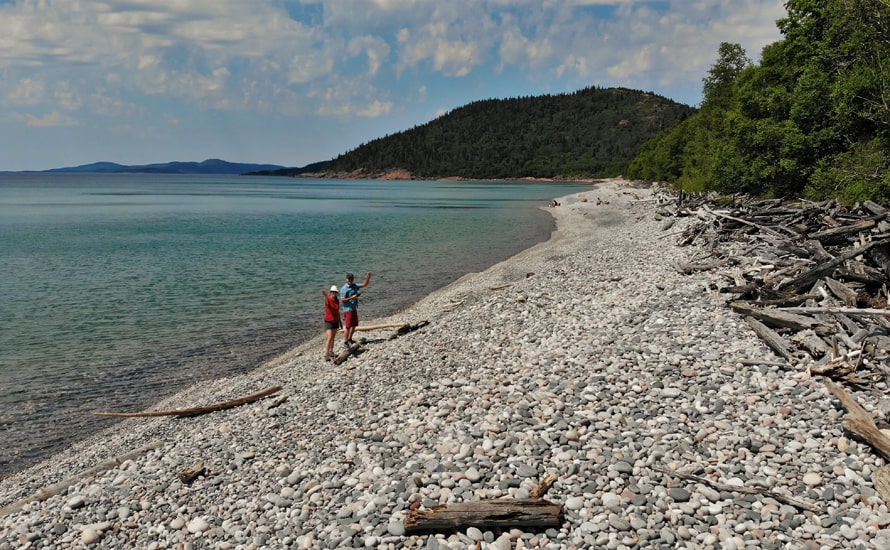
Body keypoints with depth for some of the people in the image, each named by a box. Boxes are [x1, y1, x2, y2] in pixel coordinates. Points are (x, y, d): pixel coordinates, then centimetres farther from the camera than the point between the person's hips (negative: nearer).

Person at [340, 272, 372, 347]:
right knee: (348, 326, -7)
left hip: (354, 309, 8)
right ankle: (345, 342, 0)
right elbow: (342, 300, -16)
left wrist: (368, 277, -4)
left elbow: (364, 284, 10)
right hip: (348, 309, -8)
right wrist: (352, 298, -23)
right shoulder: (344, 289, -13)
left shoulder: (354, 286, 9)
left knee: (354, 325, 16)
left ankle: (350, 339, 30)